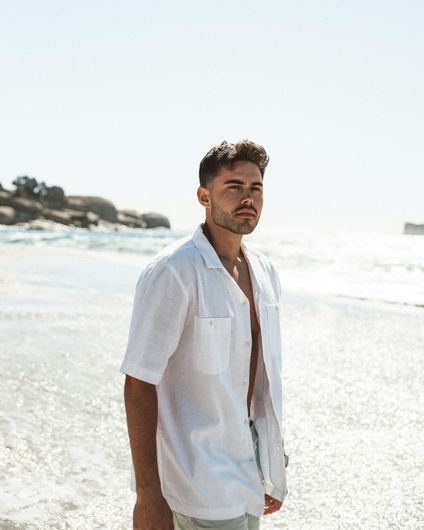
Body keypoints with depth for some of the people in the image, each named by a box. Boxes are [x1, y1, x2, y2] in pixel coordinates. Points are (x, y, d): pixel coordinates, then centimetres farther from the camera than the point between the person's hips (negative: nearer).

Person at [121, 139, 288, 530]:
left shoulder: (265, 273, 6)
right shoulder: (173, 272, -17)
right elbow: (139, 383, -18)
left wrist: (274, 470, 16)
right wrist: (147, 493, -20)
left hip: (248, 471, 7)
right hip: (202, 482, -7)